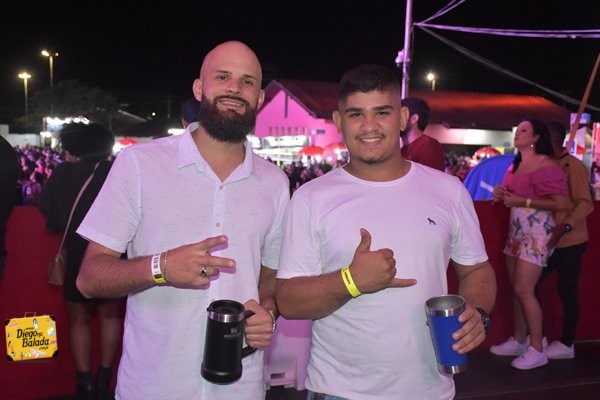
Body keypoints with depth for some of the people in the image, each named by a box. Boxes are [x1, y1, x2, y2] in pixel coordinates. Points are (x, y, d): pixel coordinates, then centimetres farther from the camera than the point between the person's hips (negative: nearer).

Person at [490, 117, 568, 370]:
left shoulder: (547, 165, -13)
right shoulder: (515, 164, 14)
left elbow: (559, 203, -19)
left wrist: (522, 201, -21)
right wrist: (501, 194, 6)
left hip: (537, 233, -8)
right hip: (516, 231, 9)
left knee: (524, 290, -10)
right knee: (516, 289, 11)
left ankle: (537, 350, 0)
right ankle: (518, 341, 22)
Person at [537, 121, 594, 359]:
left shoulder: (573, 166, -13)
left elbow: (585, 203, -19)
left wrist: (565, 226, -32)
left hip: (569, 242, -8)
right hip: (548, 240, 8)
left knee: (567, 290, 2)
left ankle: (567, 344, 16)